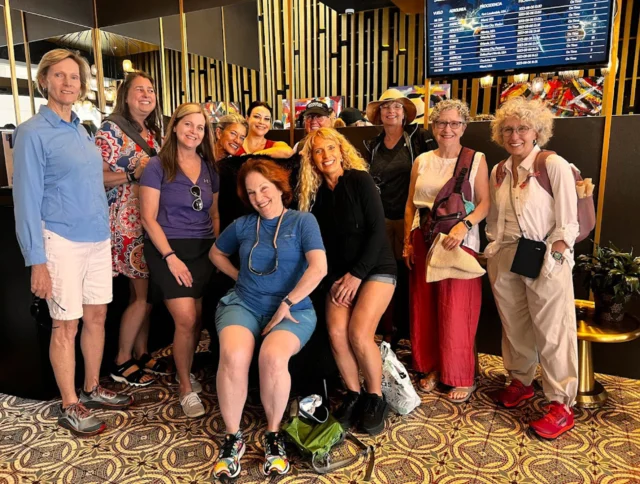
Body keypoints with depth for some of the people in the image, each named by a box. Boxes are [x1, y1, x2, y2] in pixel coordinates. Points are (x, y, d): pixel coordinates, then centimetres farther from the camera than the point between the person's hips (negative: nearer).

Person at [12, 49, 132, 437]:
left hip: (98, 238, 7)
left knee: (97, 316, 13)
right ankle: (70, 406, 19)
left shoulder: (81, 130, 13)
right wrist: (37, 262, -14)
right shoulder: (33, 133, -7)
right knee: (67, 325, 3)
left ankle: (92, 389, 30)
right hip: (62, 241, -6)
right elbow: (27, 200, -10)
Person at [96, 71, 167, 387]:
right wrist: (133, 174, -23)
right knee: (144, 294, -4)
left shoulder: (153, 133, 15)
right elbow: (97, 176, -15)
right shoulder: (111, 129, -7)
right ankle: (122, 362, 13)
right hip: (127, 222, -7)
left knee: (143, 293, 12)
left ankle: (141, 355, 24)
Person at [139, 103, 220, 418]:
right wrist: (170, 256, -14)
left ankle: (184, 373, 30)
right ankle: (186, 388, 9)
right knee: (186, 320, -12)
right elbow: (148, 218, -7)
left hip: (203, 250, 5)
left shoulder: (208, 168, 11)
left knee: (197, 319, 4)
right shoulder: (157, 166, -3)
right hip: (169, 250, -4)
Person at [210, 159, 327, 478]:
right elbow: (216, 253, 30)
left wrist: (286, 304, -13)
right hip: (243, 304, 3)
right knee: (233, 356, -30)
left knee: (272, 356, -33)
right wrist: (239, 276, 13)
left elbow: (319, 267, -10)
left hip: (293, 309, -2)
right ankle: (232, 438, -9)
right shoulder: (242, 225, 13)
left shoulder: (303, 221, 3)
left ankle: (273, 435, -8)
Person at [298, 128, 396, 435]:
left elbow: (377, 230, -14)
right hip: (340, 274, 4)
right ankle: (353, 395, 5)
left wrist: (357, 274, -17)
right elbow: (321, 242, 7)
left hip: (376, 268, -4)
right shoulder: (314, 193, 4)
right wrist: (334, 279, -4)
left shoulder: (359, 180, -10)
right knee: (336, 333, -16)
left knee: (359, 333, -20)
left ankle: (376, 398, 3)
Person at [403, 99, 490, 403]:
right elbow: (411, 204, 11)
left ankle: (462, 377, 14)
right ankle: (432, 367, 25)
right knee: (424, 307, 8)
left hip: (459, 243, -4)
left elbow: (485, 203, -6)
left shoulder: (476, 160, 0)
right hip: (423, 242, 4)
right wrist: (407, 241, 5)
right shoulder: (422, 161, 10)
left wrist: (464, 225, -23)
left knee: (456, 312, -2)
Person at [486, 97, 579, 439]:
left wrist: (552, 261, -16)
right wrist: (493, 252, 8)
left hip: (545, 260, -5)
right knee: (514, 326, 16)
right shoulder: (499, 172, 8)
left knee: (552, 333, 2)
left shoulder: (554, 166, -9)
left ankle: (561, 406, 14)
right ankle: (521, 382, 35)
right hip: (505, 260, 6)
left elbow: (567, 223, -10)